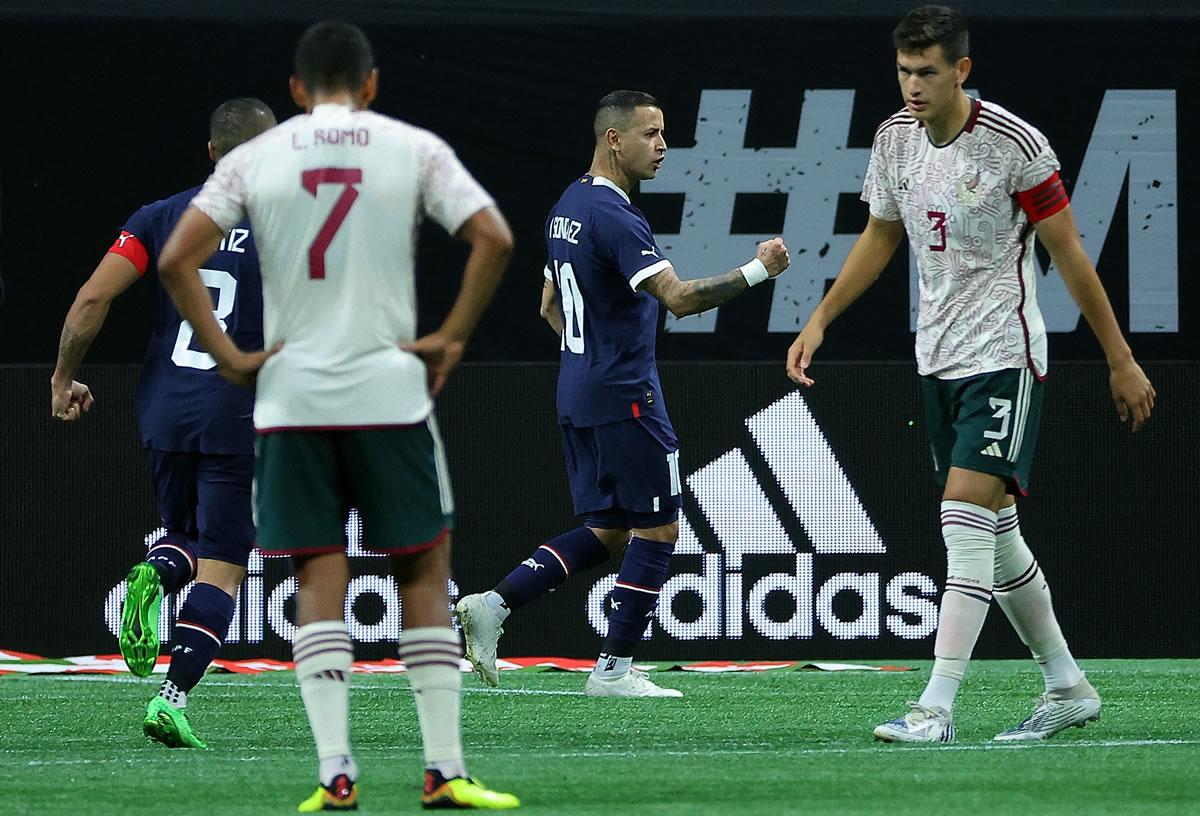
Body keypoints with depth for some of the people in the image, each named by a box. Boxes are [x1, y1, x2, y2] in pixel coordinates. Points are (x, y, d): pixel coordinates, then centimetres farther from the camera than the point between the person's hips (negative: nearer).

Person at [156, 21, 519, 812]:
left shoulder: (255, 158, 4)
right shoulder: (414, 149, 1)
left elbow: (176, 258, -5)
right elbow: (494, 239, -10)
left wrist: (229, 356, 1)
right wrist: (452, 339, -2)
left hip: (291, 395, 1)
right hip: (389, 390, -1)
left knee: (320, 582, 5)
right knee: (425, 573, 7)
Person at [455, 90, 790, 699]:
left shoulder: (568, 207, 13)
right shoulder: (614, 216, -18)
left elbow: (550, 306, 23)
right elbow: (679, 298, -26)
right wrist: (757, 271, -23)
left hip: (578, 396, 10)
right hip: (625, 398, -9)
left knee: (606, 531, 13)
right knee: (656, 529, 0)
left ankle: (494, 605, 2)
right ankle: (614, 669, 2)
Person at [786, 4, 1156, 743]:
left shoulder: (1015, 145, -16)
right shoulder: (895, 138, 2)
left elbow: (1070, 253, -9)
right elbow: (881, 238, 18)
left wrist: (1121, 361, -4)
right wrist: (820, 321, 11)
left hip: (1004, 357, -7)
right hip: (939, 360, 7)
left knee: (966, 520, -16)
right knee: (994, 532, 11)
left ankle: (937, 708, -19)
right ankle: (1069, 688, 24)